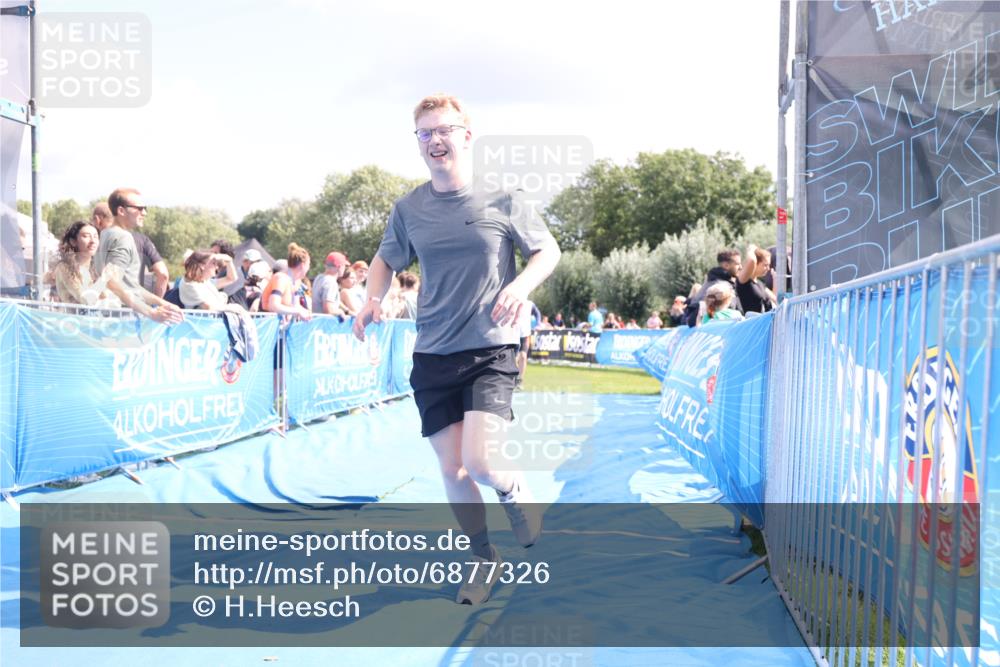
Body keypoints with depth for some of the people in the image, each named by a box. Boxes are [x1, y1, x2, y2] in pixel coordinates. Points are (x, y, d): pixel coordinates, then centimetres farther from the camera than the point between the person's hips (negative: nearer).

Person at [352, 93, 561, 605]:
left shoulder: (502, 200, -5)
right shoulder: (408, 208, 3)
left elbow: (548, 250, 5)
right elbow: (386, 260, 18)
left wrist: (520, 285, -15)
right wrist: (373, 299, -3)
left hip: (491, 351, -3)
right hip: (432, 356, 3)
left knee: (479, 461, -18)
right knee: (452, 470, 5)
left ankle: (515, 491, 19)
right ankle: (484, 560, 27)